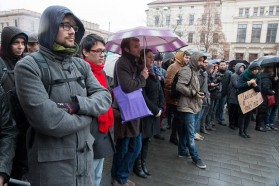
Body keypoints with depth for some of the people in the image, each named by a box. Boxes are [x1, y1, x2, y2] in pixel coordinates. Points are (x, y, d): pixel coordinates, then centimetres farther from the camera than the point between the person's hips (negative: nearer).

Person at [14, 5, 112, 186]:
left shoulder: (81, 65, 4)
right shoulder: (29, 66, -14)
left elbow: (105, 97, -3)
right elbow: (49, 121, -25)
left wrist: (77, 105, -20)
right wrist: (88, 114, -11)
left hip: (85, 155, 5)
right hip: (51, 162, -5)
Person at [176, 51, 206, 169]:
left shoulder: (194, 71, 18)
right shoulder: (186, 70, -14)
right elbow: (179, 86, -25)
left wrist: (198, 94, 10)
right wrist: (194, 93, -22)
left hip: (191, 106, 10)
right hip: (187, 107, -10)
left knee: (185, 131, 18)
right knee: (190, 134, -2)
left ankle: (182, 151, 30)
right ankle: (195, 158, 8)